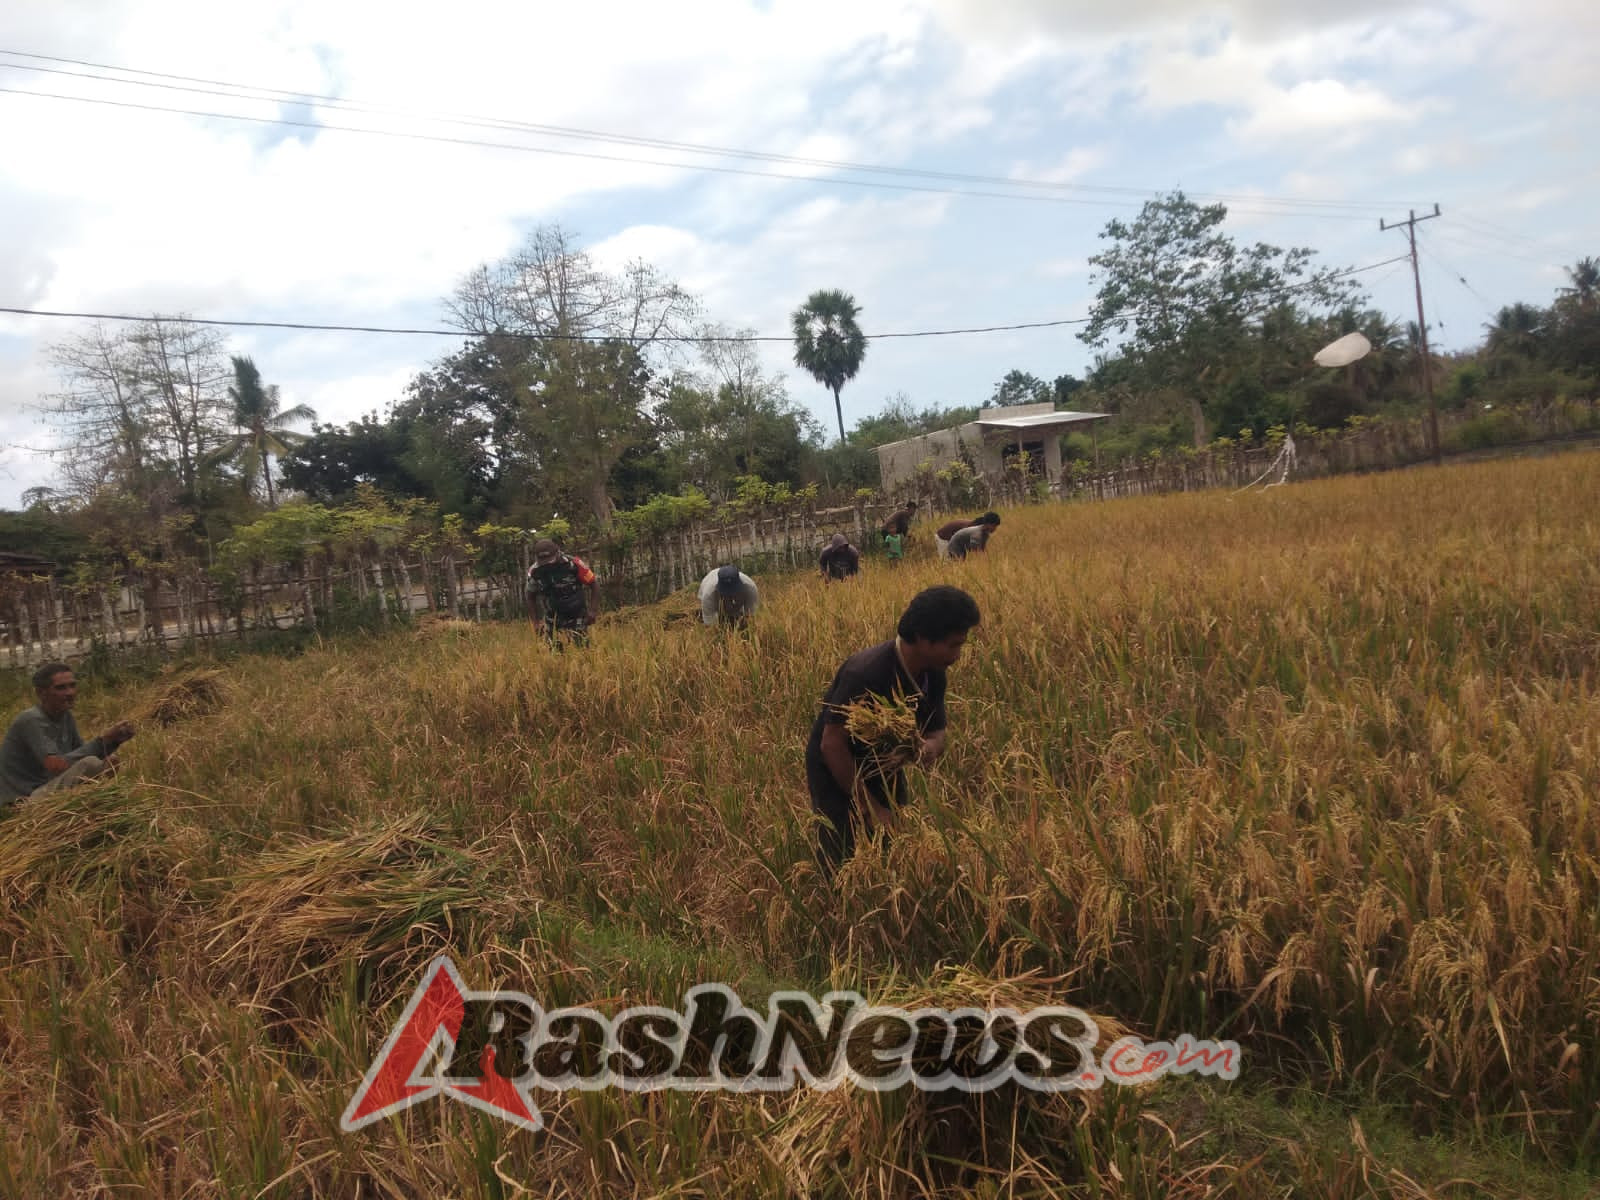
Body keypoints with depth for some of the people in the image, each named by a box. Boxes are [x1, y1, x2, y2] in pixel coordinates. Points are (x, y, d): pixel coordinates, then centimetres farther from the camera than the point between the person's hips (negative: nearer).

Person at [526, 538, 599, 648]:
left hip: (577, 616, -2)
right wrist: (535, 620, 3)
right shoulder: (534, 572, -11)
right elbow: (531, 596, 8)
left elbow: (594, 584, -9)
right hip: (552, 617, 2)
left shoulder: (573, 564, -21)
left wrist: (594, 611, -14)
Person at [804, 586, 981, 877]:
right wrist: (872, 809, -25)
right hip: (837, 775, -7)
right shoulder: (865, 673, -33)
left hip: (884, 769, 7)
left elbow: (936, 731, 0)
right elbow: (831, 745, -29)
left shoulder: (932, 674, -10)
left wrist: (929, 747, -26)